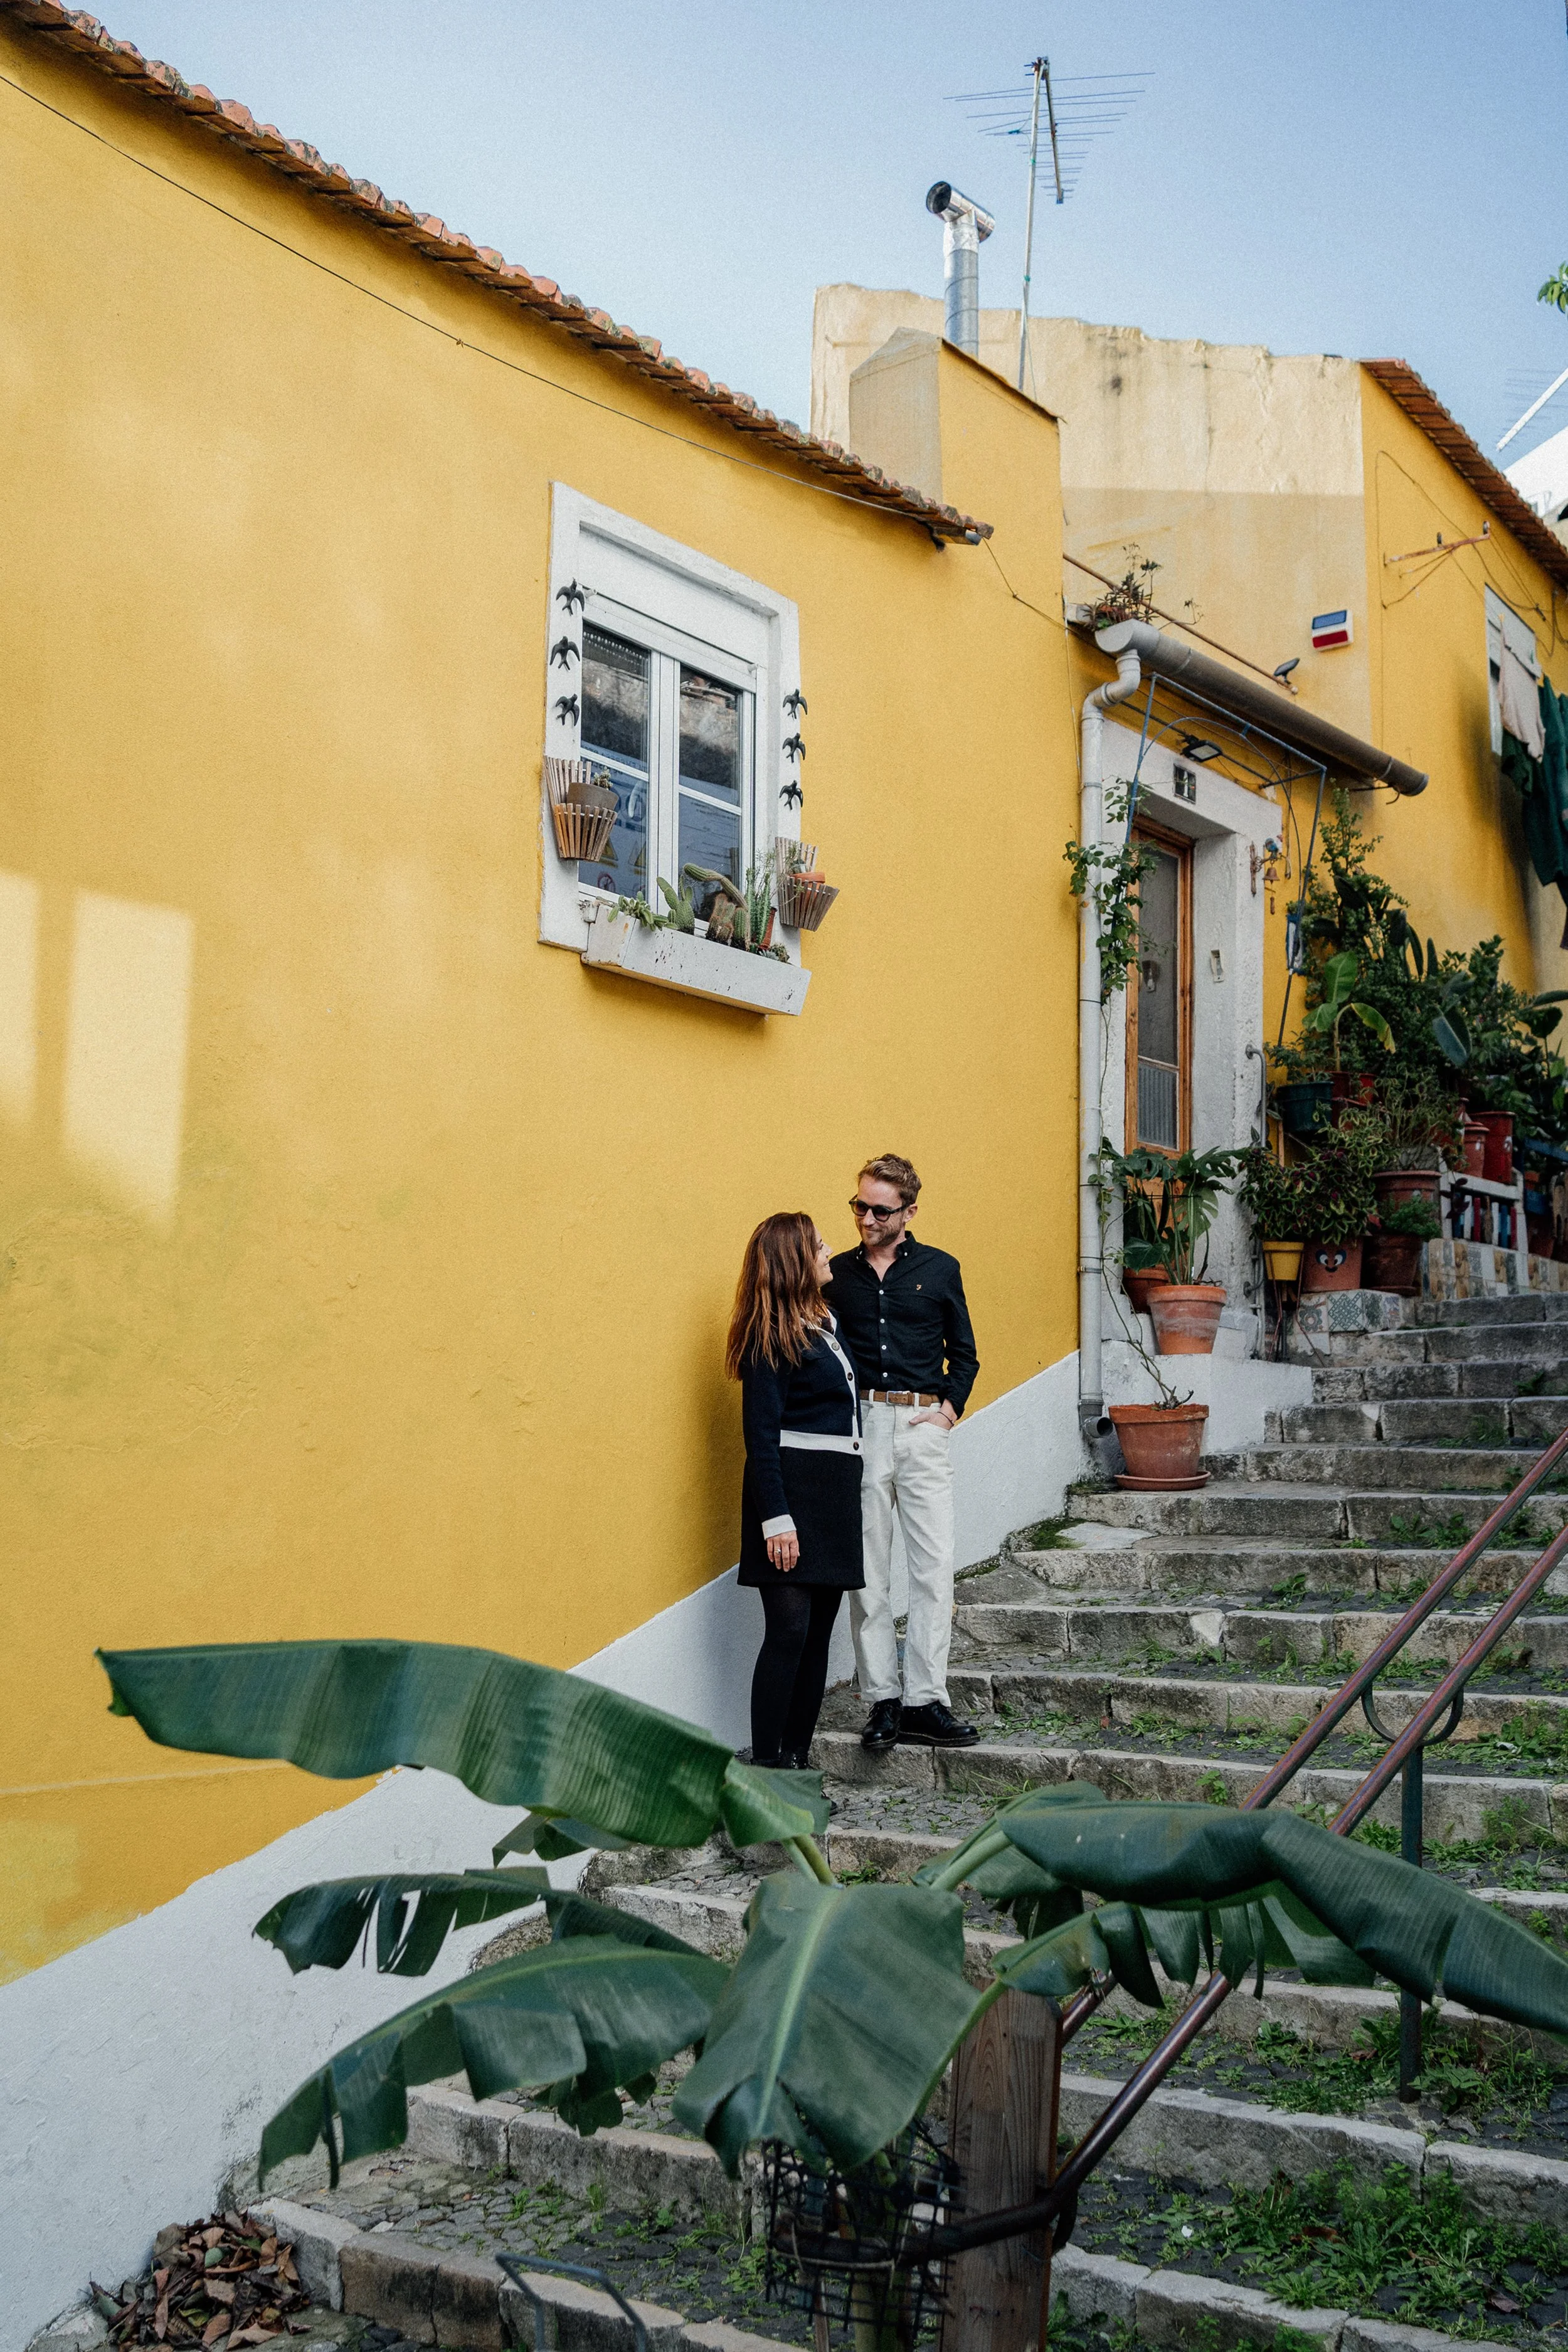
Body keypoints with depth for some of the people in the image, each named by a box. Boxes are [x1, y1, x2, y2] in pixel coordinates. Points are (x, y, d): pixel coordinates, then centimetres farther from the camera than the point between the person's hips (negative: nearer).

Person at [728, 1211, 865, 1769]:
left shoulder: (824, 1320, 17)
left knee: (819, 1629, 8)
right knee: (790, 1628, -11)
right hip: (792, 1488, -8)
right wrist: (776, 1519, -19)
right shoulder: (773, 1335, -9)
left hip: (835, 1492, 8)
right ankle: (766, 1763, -6)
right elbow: (761, 1432, -13)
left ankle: (797, 1759, 15)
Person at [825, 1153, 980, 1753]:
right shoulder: (836, 1273, 9)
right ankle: (881, 1700, 9)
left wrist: (950, 1408, 0)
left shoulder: (939, 1269, 8)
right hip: (858, 1429, 0)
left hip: (922, 1428, 0)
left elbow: (963, 1354, 14)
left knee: (934, 1568, -5)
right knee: (867, 1572, 2)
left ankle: (924, 1702, 0)